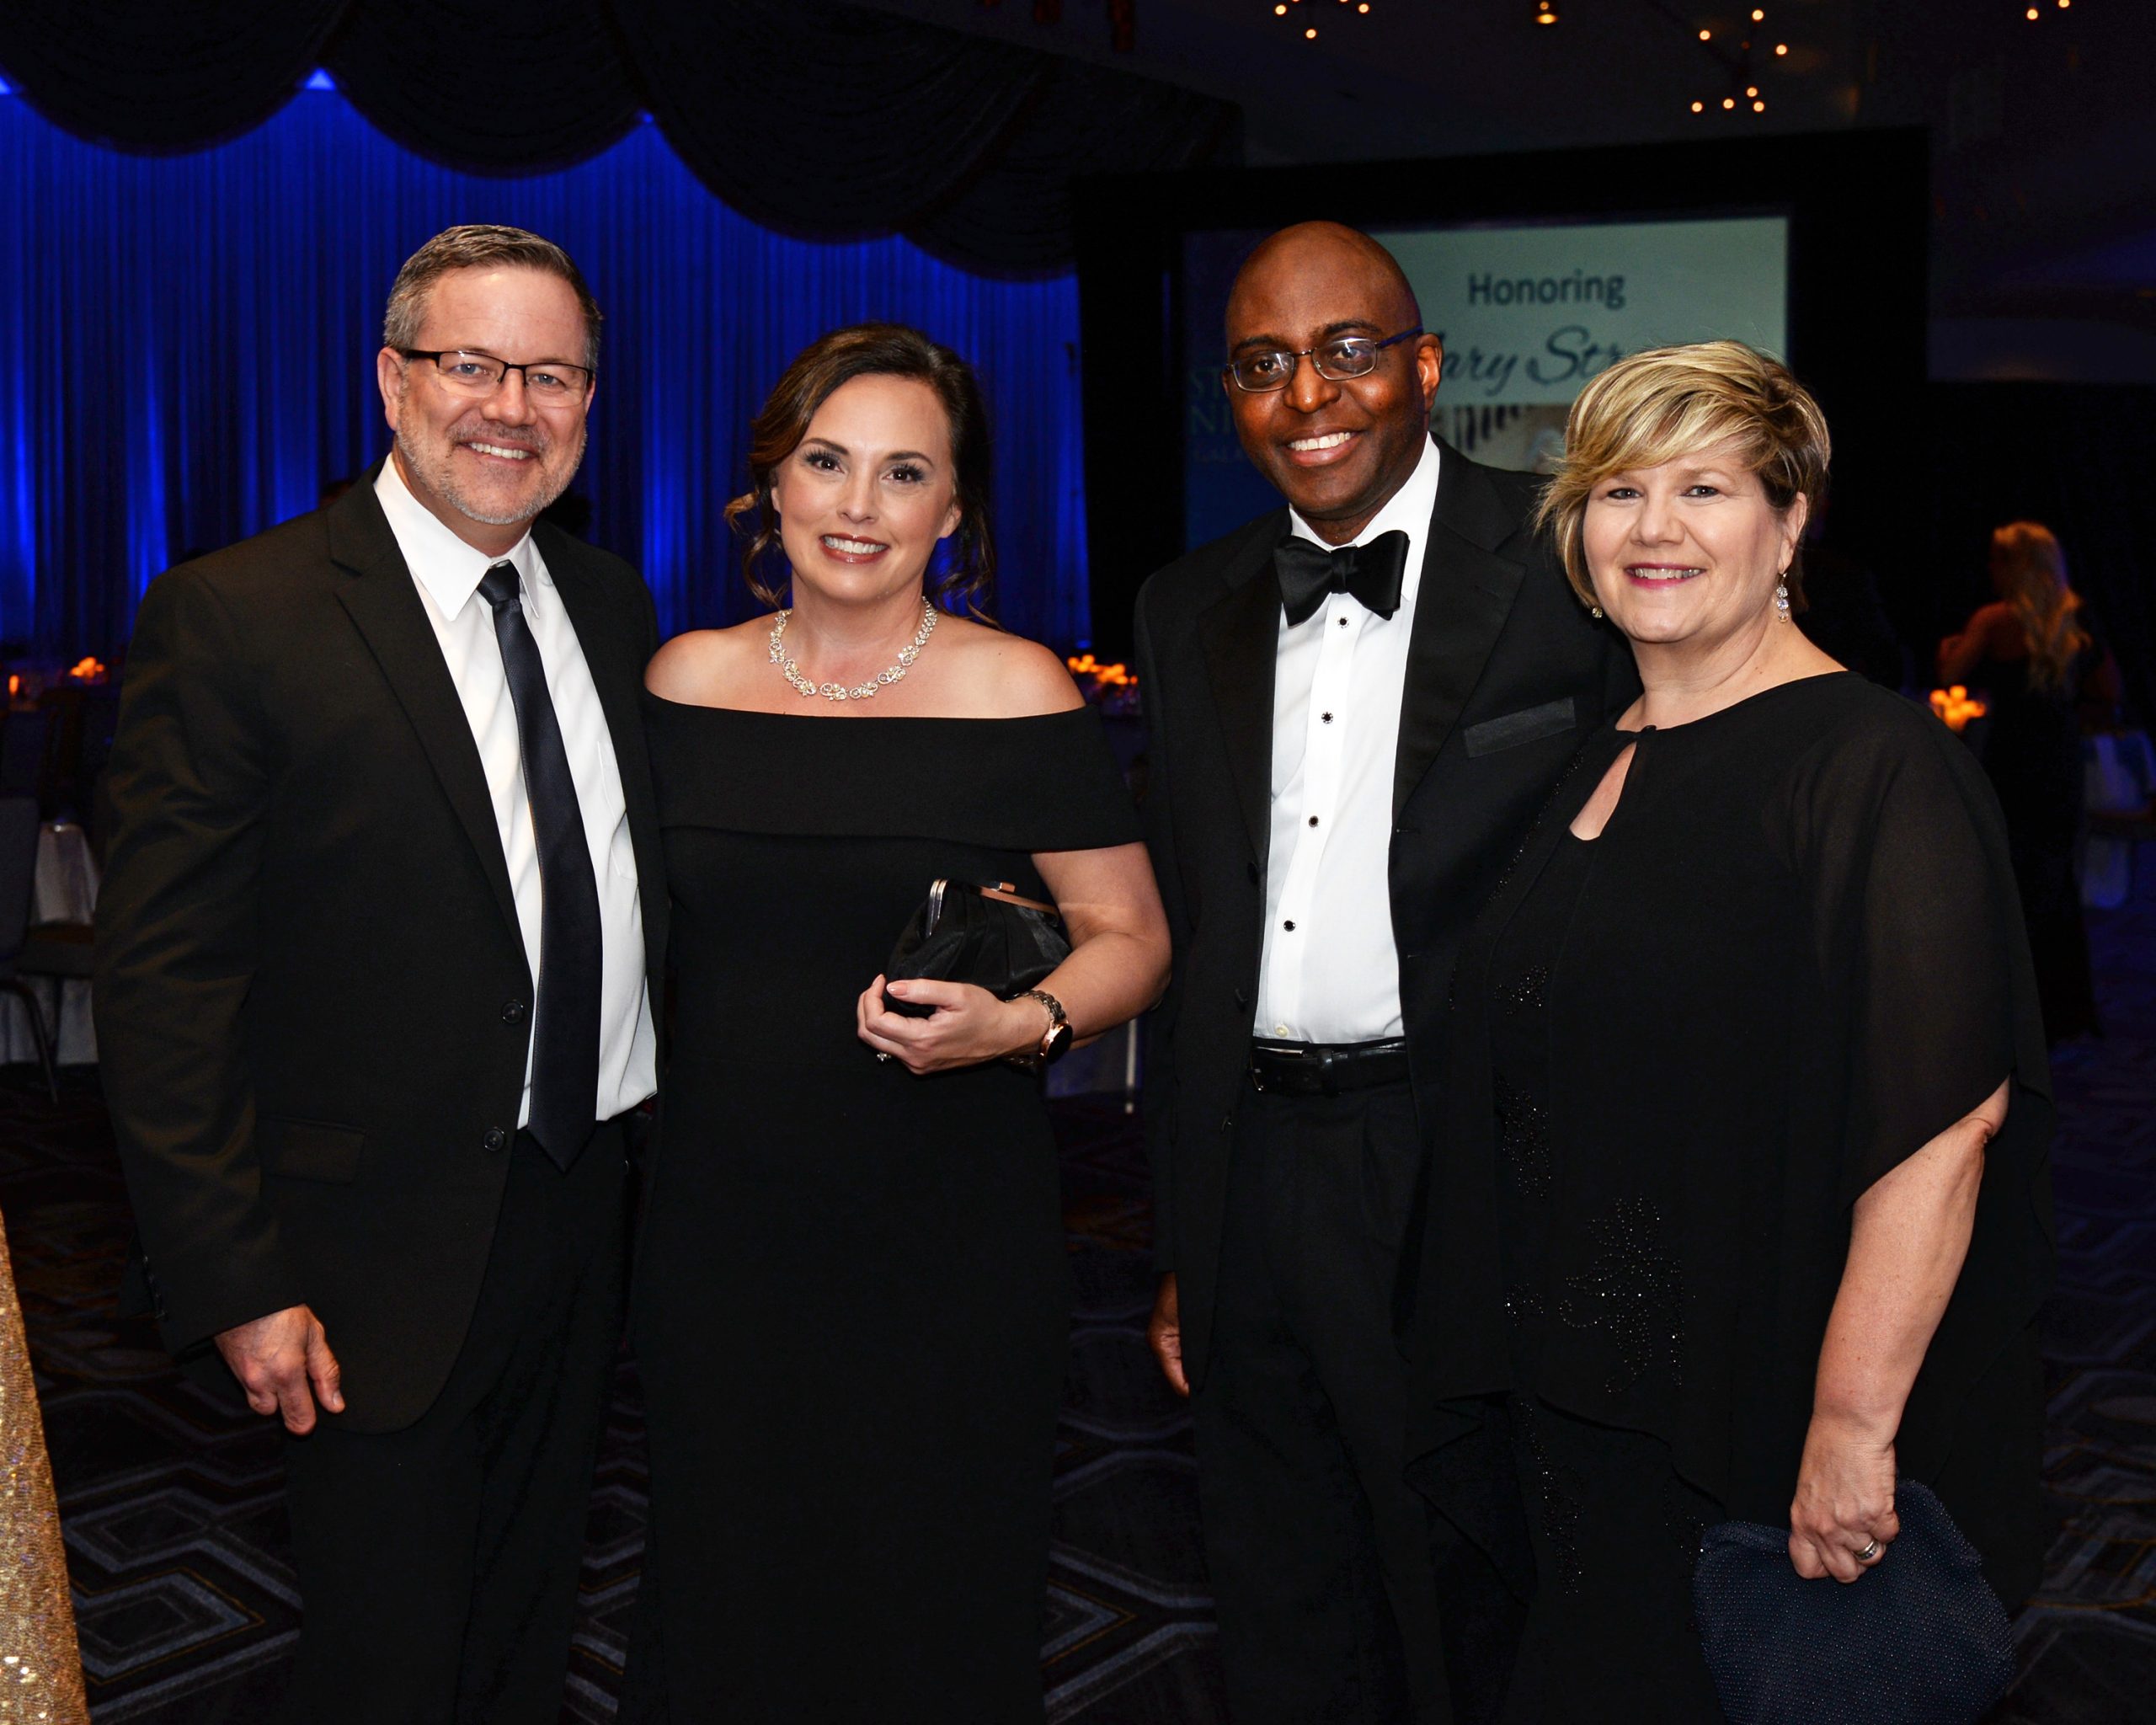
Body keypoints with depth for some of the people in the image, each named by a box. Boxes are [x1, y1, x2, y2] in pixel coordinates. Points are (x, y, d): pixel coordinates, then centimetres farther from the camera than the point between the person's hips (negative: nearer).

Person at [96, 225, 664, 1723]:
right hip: (388, 1251, -5)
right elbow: (164, 978, -15)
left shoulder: (614, 605, 6)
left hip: (597, 1211, 6)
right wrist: (234, 1284, -16)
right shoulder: (234, 617, -14)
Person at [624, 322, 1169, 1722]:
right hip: (725, 1224, 3)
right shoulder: (688, 680, 3)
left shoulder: (1017, 693, -7)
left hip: (954, 1238, -3)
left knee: (937, 1604, 11)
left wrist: (1023, 1022, -21)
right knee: (727, 1594, 16)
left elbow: (1131, 936, -3)